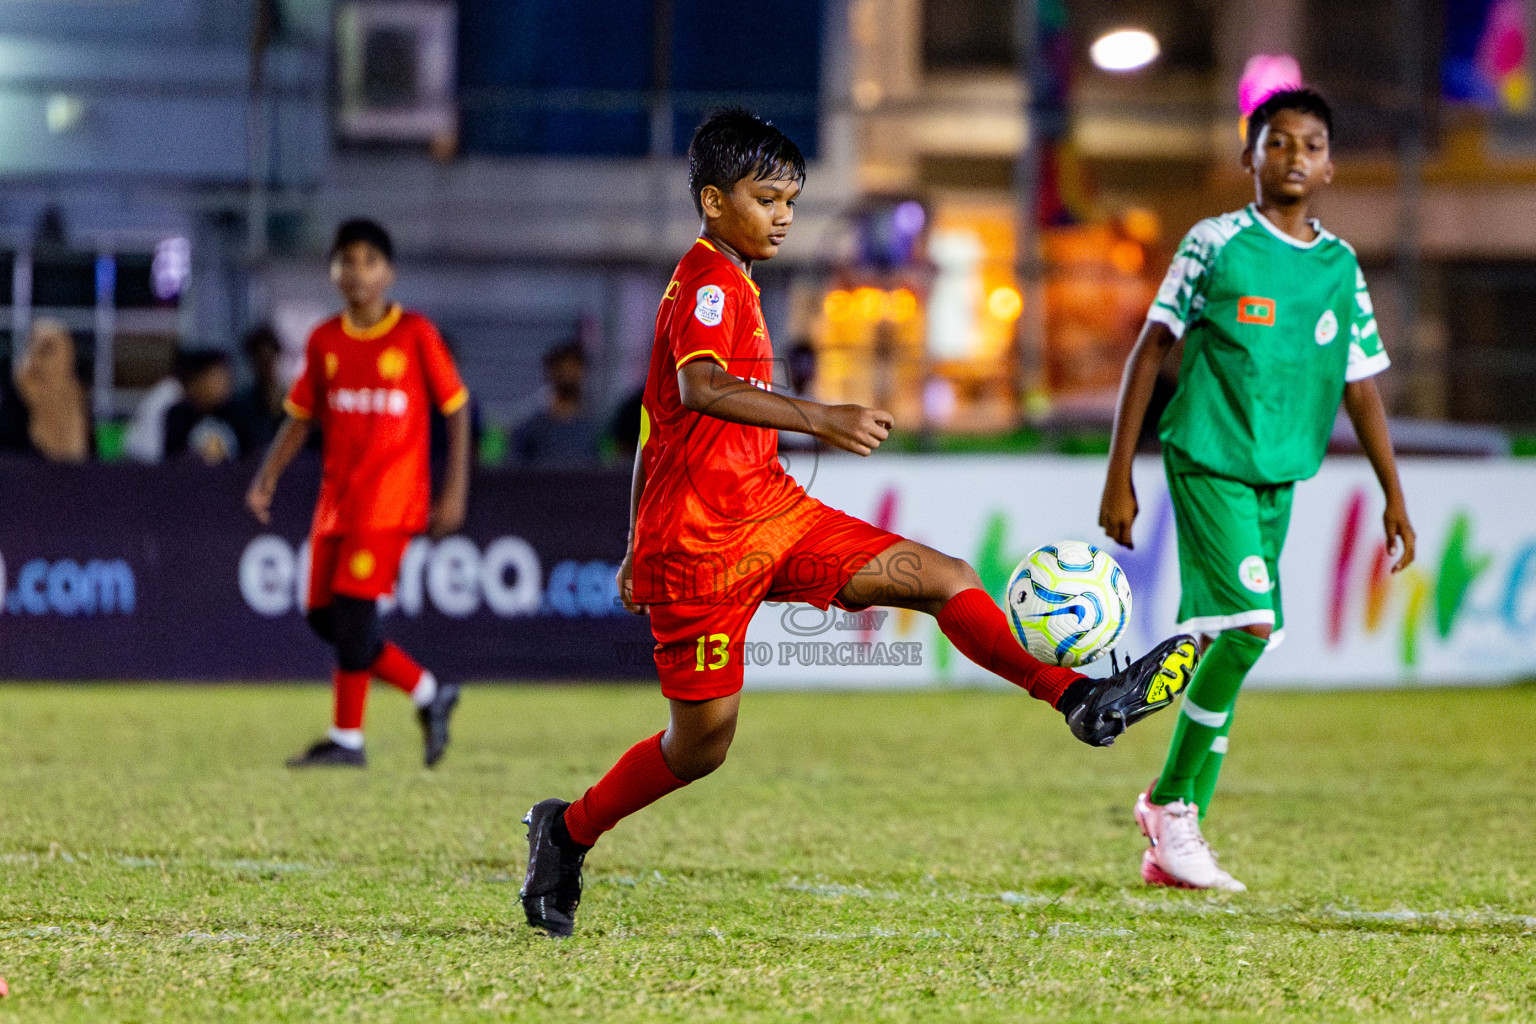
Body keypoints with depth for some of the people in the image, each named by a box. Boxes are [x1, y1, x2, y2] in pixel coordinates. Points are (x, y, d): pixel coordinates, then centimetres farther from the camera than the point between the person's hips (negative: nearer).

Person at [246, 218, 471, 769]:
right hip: (336, 494, 6)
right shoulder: (324, 341, 7)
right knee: (324, 615, 4)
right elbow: (299, 417, 12)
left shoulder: (415, 335, -5)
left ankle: (346, 738, -5)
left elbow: (456, 409, 0)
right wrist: (267, 478, -1)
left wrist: (454, 492, -5)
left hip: (391, 496, -6)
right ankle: (428, 692, 19)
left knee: (354, 604, -14)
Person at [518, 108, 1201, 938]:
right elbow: (701, 388, -34)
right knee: (702, 740, -1)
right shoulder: (709, 283, -13)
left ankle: (1082, 700, -15)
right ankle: (567, 831, 20)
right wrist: (819, 421, -43)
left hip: (771, 513, 9)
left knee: (946, 579, -5)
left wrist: (641, 550, 29)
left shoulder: (726, 285, 18)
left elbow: (659, 418, 25)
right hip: (699, 541, -9)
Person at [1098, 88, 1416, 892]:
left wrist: (1394, 494, 12)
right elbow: (1150, 351, -1)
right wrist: (1118, 477, -4)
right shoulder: (1216, 244, -3)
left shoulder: (1341, 266, 10)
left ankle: (1173, 844, 11)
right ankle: (1171, 800, -4)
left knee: (1225, 644, 5)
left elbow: (1362, 384, 16)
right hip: (1208, 457, -5)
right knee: (1251, 622, -20)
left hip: (1279, 475, 5)